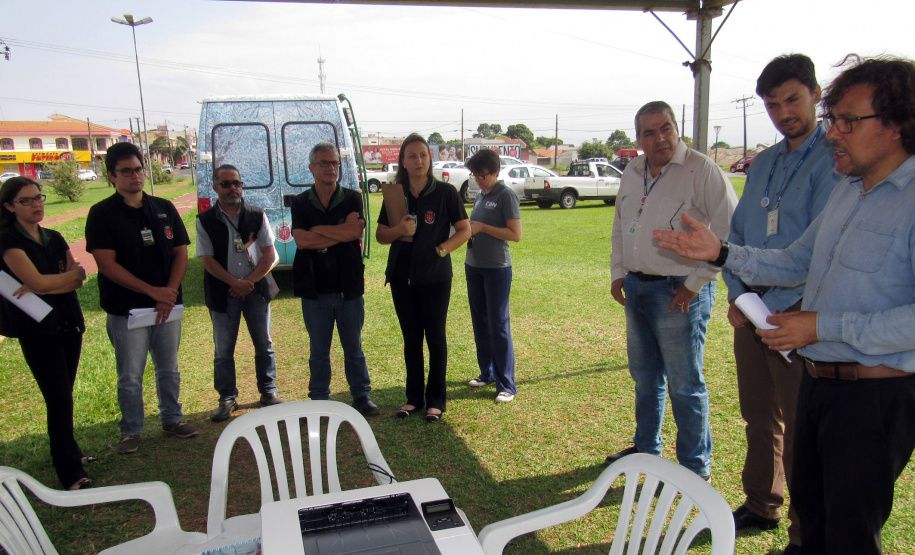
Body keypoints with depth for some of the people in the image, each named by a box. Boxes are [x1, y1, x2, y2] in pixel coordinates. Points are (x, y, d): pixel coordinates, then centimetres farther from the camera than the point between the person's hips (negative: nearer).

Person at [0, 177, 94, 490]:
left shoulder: (54, 239, 11)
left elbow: (78, 281, 0)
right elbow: (37, 281, -18)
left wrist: (42, 287, -14)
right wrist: (72, 273, -3)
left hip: (68, 324, 6)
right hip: (37, 330, -6)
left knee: (62, 396, 13)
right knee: (59, 400, -5)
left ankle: (69, 452, 28)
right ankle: (71, 475, 2)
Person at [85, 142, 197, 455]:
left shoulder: (164, 209, 7)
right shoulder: (102, 214, -5)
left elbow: (181, 253, 6)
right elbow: (107, 264, -12)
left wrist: (169, 294, -7)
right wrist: (152, 291, -16)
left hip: (167, 306, 4)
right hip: (126, 309, -3)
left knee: (169, 368, 14)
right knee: (130, 376, 5)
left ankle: (172, 418, 31)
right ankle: (131, 430, 22)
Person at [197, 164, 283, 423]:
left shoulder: (257, 215, 2)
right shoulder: (205, 221, -1)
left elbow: (269, 254, -2)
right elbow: (208, 260, -4)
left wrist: (249, 282, -12)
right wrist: (235, 283, -15)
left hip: (256, 289, 1)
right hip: (223, 293, -1)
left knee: (264, 345, 8)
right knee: (223, 350, 6)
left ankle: (268, 391, 23)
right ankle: (227, 398, 18)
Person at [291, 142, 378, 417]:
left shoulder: (352, 199, 3)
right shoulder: (301, 203, 3)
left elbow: (356, 232, -14)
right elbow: (301, 240, -12)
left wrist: (319, 229, -11)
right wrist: (341, 232, -12)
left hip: (349, 288, 0)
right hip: (315, 289, 0)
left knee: (353, 347, 11)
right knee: (319, 350, 11)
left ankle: (361, 395, 24)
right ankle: (319, 399, 24)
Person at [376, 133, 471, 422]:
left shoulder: (445, 192, -5)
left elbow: (464, 230, -2)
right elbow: (380, 235, 7)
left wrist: (441, 249, -15)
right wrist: (398, 230, -13)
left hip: (435, 278, -3)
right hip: (402, 278, 3)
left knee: (435, 338, 5)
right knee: (411, 339, 12)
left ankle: (436, 399, 17)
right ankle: (413, 397, 25)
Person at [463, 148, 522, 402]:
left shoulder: (505, 195, -10)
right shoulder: (480, 195, 13)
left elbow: (515, 234, -15)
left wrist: (481, 227, -17)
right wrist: (467, 229, 1)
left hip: (497, 268, -8)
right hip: (474, 265, 8)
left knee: (498, 325, -5)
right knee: (480, 322, 14)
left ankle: (506, 385, 2)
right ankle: (487, 373, 27)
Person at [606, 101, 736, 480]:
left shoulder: (701, 170, -13)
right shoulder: (631, 174, 10)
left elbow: (730, 232, -17)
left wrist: (696, 282, -16)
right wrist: (618, 272, 13)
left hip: (679, 293, -7)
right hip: (636, 288, 7)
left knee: (684, 385, 2)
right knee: (644, 376, 20)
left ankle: (696, 468, 19)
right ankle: (646, 448, 38)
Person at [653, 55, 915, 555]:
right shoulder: (847, 190, 10)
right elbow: (795, 262, 17)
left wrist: (823, 326, -23)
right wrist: (720, 252, 4)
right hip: (817, 379, 8)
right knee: (809, 509, 25)